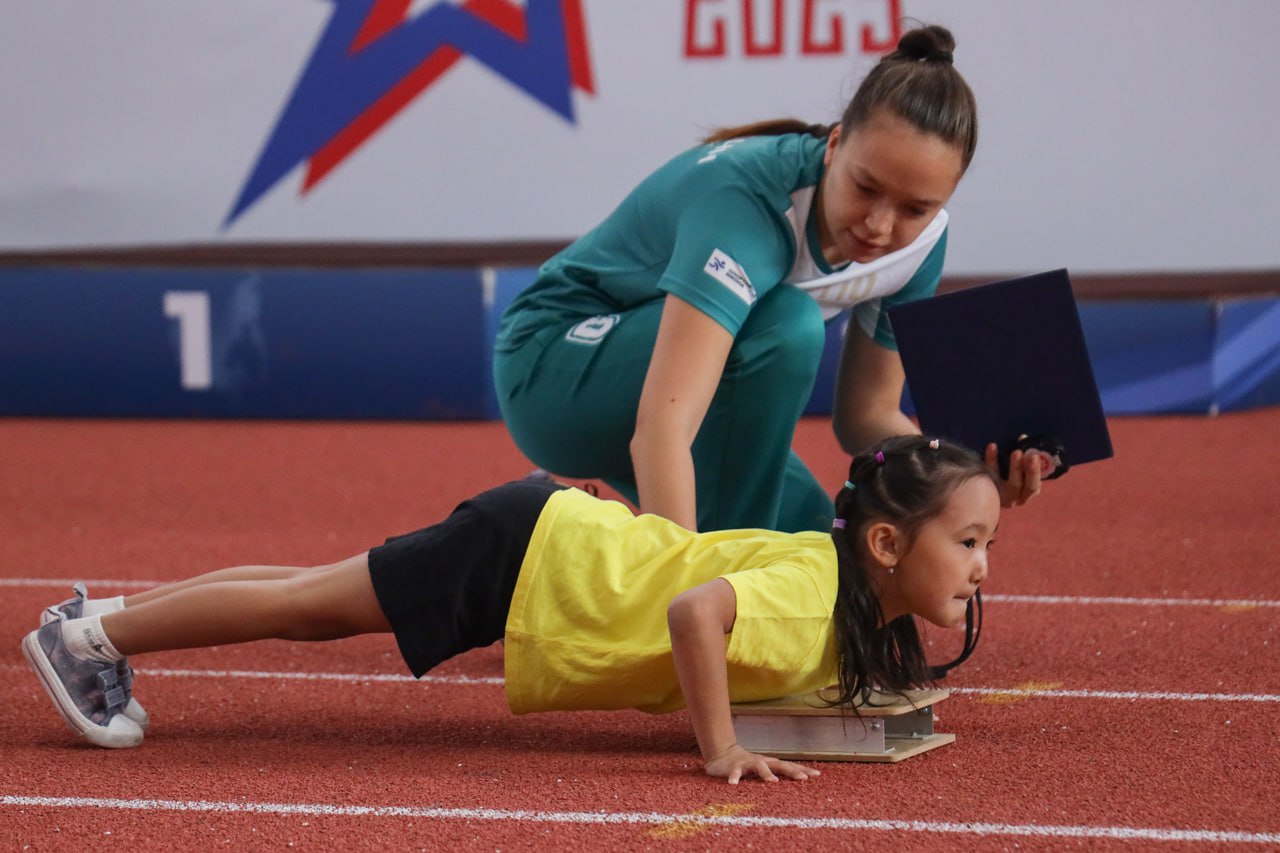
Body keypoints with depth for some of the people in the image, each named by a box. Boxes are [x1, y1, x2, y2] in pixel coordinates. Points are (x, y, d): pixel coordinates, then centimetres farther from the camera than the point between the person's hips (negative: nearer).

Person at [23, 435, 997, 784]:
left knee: (319, 605, 19)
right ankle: (90, 634, 18)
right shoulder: (810, 596, -30)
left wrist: (880, 689, 2)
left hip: (565, 537, 8)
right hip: (531, 556, -8)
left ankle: (109, 617, 31)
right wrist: (721, 752, -39)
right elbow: (694, 612, -46)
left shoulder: (864, 596, -2)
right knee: (312, 602, 4)